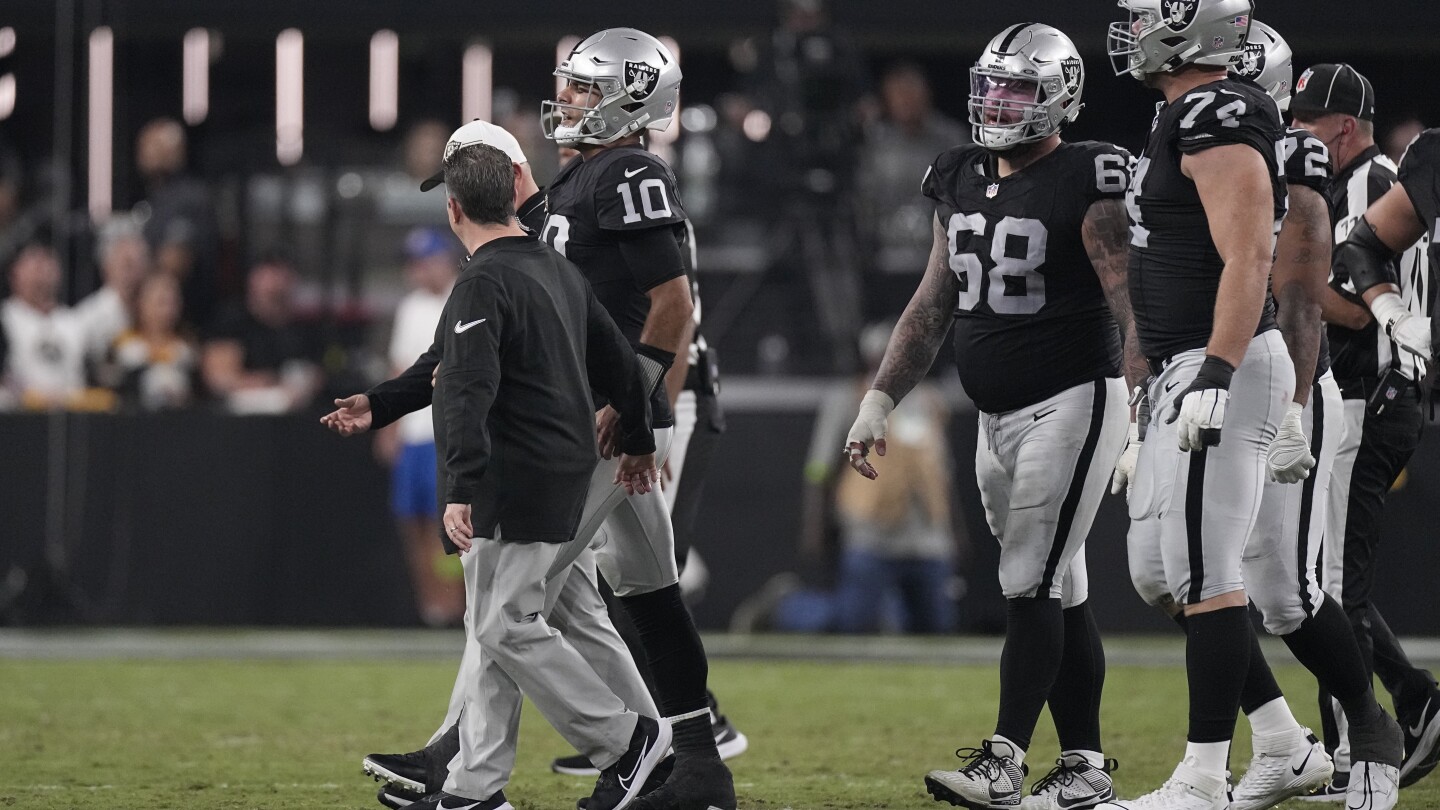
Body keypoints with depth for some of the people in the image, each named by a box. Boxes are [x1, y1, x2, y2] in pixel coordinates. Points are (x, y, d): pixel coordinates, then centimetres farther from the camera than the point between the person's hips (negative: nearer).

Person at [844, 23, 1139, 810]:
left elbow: (1129, 303, -17)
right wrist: (878, 401, 12)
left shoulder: (1086, 183, -12)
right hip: (998, 416, 7)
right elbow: (934, 304, 17)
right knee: (1059, 595, 9)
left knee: (1032, 586, -11)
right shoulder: (962, 181, 10)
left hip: (1070, 404, -7)